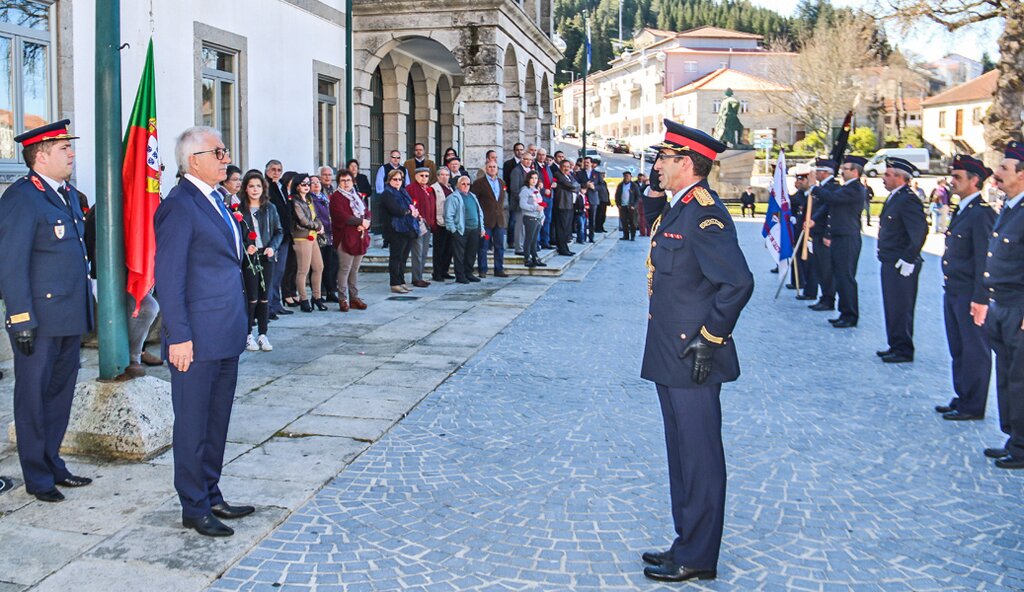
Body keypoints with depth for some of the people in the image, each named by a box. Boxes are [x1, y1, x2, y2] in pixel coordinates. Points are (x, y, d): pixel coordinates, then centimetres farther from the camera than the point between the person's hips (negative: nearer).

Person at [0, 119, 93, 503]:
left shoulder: (68, 194, 13)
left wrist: (85, 308, 17)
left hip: (70, 317, 8)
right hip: (39, 320, -8)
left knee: (60, 393, 16)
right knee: (34, 397, 5)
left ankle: (53, 464, 29)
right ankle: (37, 477, 16)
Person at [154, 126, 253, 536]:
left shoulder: (215, 201, 14)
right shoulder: (179, 206, -14)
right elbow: (169, 277, -17)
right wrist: (178, 337, -20)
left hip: (226, 337, 9)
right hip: (197, 340, -9)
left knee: (217, 422, 16)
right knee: (193, 425, 3)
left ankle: (211, 497, 28)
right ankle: (194, 509, 13)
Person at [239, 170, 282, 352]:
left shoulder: (270, 208, 8)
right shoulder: (240, 209, -2)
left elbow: (279, 231, 9)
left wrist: (273, 247, -6)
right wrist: (245, 247, -17)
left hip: (266, 257, 3)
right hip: (249, 257, -3)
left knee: (265, 297, 6)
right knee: (251, 297, -2)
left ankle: (262, 335, 14)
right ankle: (248, 335, 9)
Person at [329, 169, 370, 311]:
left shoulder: (358, 196, 21)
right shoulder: (336, 197, -4)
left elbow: (367, 213, 16)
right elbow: (342, 217, -16)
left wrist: (366, 222, -7)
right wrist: (360, 222, -13)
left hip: (360, 238, 7)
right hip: (345, 238, -7)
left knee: (355, 269, 10)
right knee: (344, 269, -7)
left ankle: (354, 297, 15)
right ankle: (343, 299, -4)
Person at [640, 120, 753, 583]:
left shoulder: (704, 213, -18)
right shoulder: (679, 210, 13)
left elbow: (738, 283, -25)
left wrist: (709, 340, -21)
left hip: (692, 361, -10)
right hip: (671, 357, 10)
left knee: (699, 458, 2)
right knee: (683, 455, 18)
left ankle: (696, 558, 13)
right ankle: (688, 545, 30)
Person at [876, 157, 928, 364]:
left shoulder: (908, 200, -18)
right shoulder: (894, 198, 13)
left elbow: (920, 232, -24)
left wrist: (908, 260, -21)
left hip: (901, 266, -10)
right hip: (890, 263, 10)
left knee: (900, 309, -3)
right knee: (892, 307, 17)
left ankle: (904, 350, 6)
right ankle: (896, 346, 26)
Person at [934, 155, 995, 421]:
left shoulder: (981, 213, -16)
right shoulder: (961, 210, 13)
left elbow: (985, 259, -19)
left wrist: (980, 299, -20)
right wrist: (949, 288, 15)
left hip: (970, 295, -9)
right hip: (953, 291, 9)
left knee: (974, 350, 1)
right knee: (958, 349, 16)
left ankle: (973, 406, 9)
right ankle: (962, 398, 26)